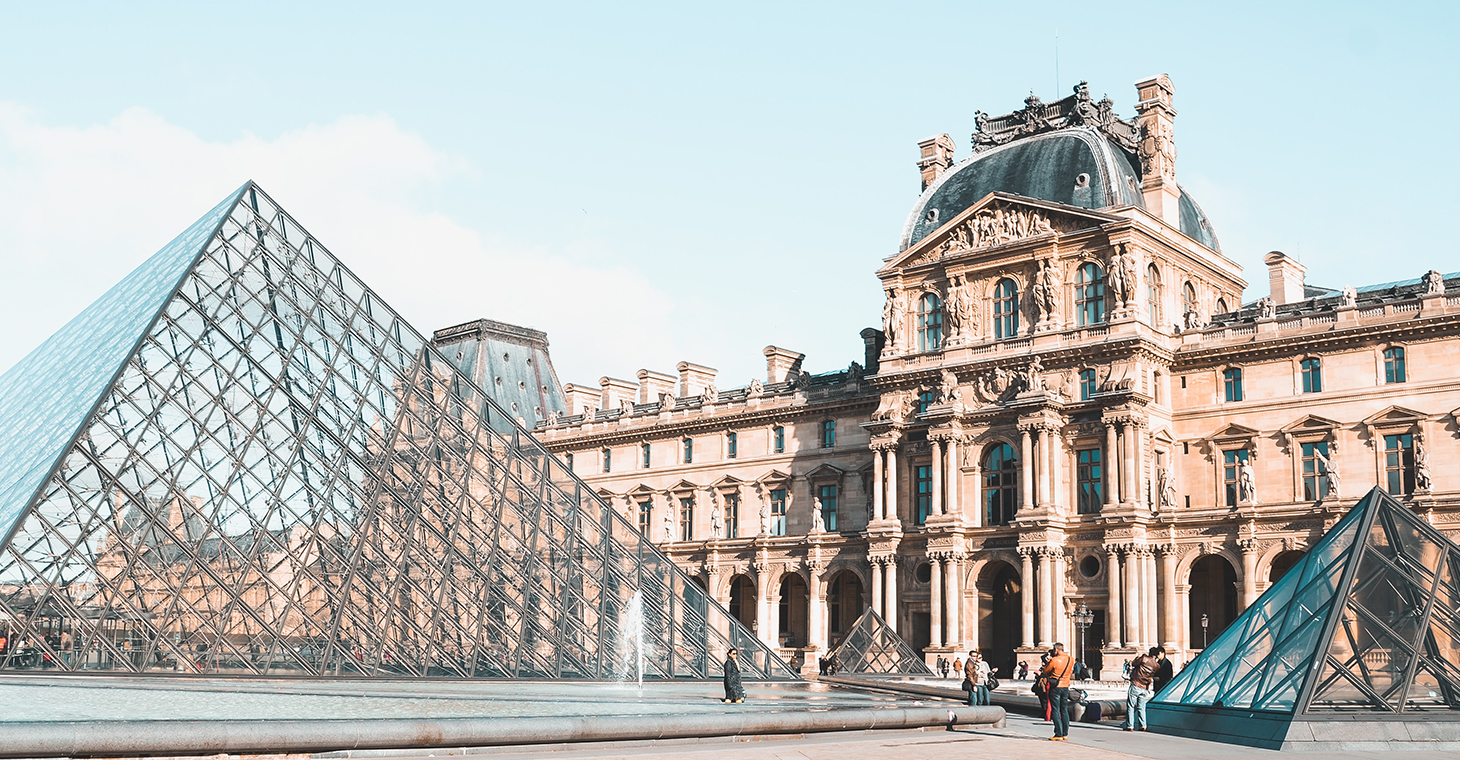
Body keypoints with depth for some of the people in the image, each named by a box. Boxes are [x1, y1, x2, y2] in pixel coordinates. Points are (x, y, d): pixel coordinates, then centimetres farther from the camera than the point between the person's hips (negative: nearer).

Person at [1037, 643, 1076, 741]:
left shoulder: (1054, 660, -16)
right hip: (1066, 688, 6)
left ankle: (1059, 735, -4)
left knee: (1055, 711, -2)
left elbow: (1045, 671, -5)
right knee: (1064, 711, 14)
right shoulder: (1071, 660, 0)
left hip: (1055, 688, -6)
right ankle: (1065, 734, 17)